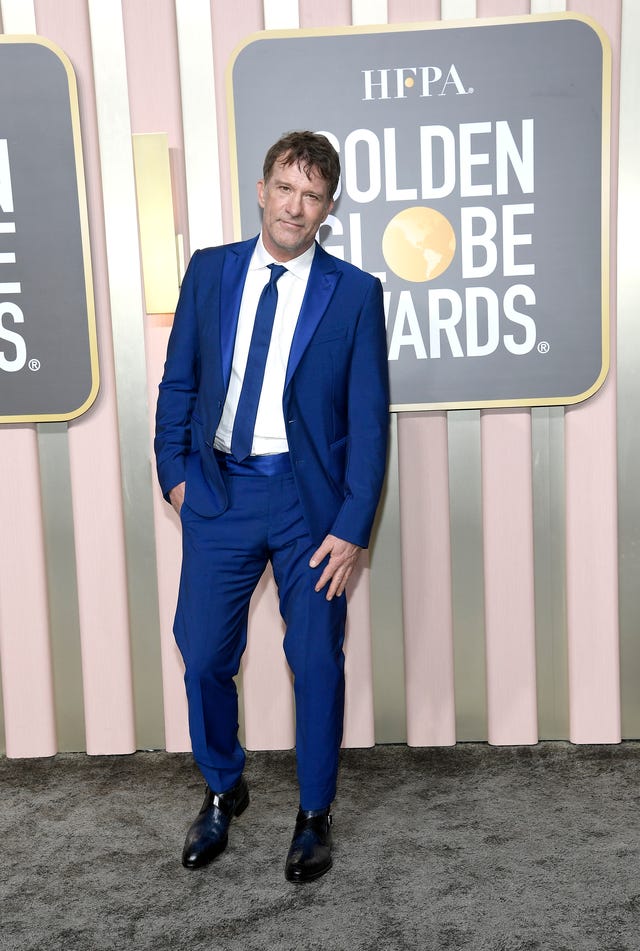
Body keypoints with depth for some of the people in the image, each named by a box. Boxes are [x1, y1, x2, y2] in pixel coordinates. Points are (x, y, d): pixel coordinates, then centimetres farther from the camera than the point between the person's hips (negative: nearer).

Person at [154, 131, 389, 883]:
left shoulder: (354, 293, -3)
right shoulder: (209, 271, 5)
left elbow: (368, 419, -5)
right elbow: (178, 380, 10)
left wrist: (352, 528, -10)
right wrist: (174, 472, 1)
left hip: (308, 497, -2)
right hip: (219, 491, 2)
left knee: (316, 663, 7)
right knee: (204, 657, 8)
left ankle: (314, 814, 30)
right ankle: (222, 792, 36)